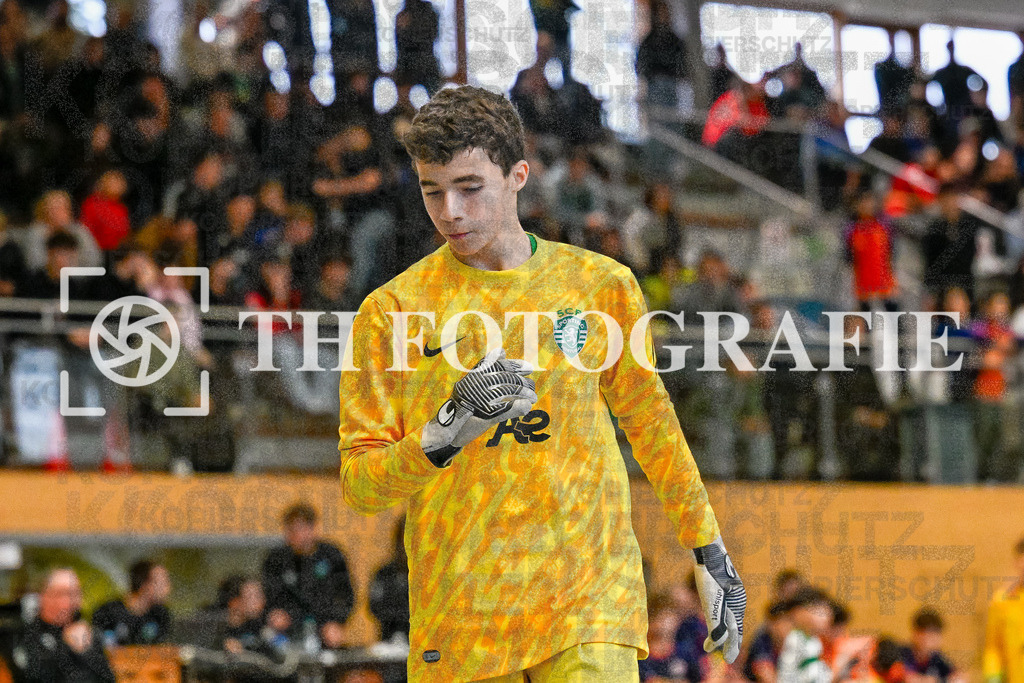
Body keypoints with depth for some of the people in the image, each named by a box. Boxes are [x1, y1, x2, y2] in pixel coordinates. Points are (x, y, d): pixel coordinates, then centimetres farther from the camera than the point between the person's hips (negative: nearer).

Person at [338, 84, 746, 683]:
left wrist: (711, 554, 22)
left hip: (591, 599, 0)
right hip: (460, 614, 0)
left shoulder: (601, 285, 7)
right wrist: (444, 435, -20)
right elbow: (358, 485, -1)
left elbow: (649, 420, 21)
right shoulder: (392, 310, 1)